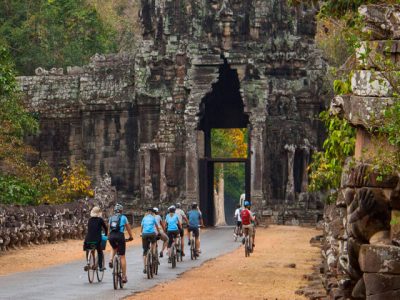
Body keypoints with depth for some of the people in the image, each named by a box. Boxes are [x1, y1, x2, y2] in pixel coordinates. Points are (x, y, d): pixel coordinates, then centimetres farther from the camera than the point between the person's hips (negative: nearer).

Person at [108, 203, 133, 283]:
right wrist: (131, 237, 29)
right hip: (120, 236, -3)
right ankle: (124, 276, 3)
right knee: (122, 257, 4)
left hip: (111, 236, 3)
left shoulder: (111, 218, 19)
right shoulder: (123, 217, 9)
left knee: (114, 248, 37)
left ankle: (111, 260, 6)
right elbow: (128, 228, 14)